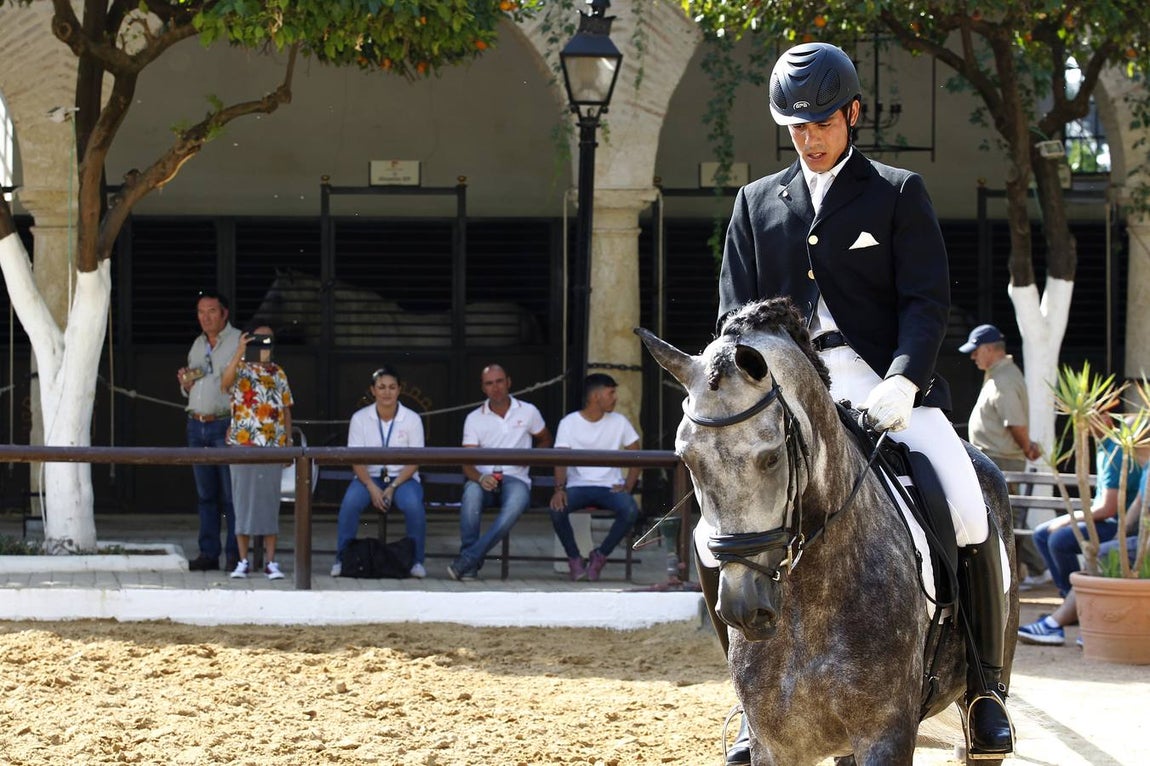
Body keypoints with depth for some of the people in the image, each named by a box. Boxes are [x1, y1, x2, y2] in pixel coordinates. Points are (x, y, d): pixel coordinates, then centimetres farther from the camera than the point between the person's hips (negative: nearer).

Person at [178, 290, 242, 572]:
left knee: (231, 494, -7)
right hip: (196, 425, 7)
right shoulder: (197, 345, 19)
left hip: (225, 424, -7)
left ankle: (235, 554, -6)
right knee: (205, 494, 7)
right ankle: (208, 553, 9)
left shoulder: (238, 342, -3)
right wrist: (185, 383, 4)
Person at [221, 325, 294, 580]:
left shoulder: (278, 374, 14)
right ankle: (242, 561, 6)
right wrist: (239, 353, -27)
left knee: (270, 502, 3)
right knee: (243, 501, 0)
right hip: (242, 445, -3)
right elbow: (224, 384, -21)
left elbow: (286, 410, 15)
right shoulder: (241, 369, 2)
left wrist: (289, 442, 7)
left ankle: (270, 561, 6)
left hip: (273, 447, 3)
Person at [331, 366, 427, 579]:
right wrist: (372, 488, -20)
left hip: (402, 478, -1)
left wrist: (393, 487, -18)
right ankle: (342, 559, -17)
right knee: (350, 501, -31)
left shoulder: (412, 419, -2)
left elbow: (414, 461, -4)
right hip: (369, 477, 1)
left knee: (413, 504, -33)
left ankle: (417, 561, -15)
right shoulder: (360, 418, 0)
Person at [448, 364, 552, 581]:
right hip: (484, 479, 0)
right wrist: (480, 478, -24)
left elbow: (545, 440, 25)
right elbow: (467, 463, 0)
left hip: (515, 479, 0)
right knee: (471, 492, -37)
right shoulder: (474, 418, 7)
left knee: (516, 502, -38)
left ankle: (467, 559, -42)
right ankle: (471, 565, -35)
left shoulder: (528, 412, 10)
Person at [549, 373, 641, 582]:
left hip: (610, 486, 1)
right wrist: (560, 489, -28)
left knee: (631, 511, -31)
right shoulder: (569, 423, 0)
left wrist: (628, 486, -7)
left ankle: (600, 555, -6)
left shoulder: (619, 422, 7)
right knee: (557, 509, -33)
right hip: (578, 486, -1)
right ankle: (574, 558, -7)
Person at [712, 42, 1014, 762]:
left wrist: (902, 382, -20)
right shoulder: (757, 203, 15)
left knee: (970, 519, -22)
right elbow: (735, 314, 12)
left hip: (887, 389, -3)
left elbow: (928, 300, -3)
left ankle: (986, 684, -4)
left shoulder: (899, 192, 6)